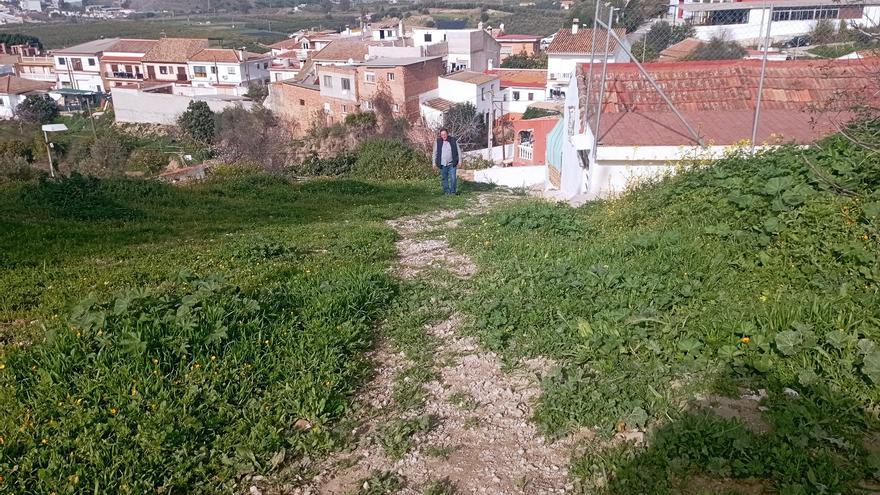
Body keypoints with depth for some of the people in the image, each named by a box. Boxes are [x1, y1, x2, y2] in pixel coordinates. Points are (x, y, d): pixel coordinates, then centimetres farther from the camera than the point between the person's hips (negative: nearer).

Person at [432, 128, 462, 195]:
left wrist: (459, 161, 2)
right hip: (442, 164, 1)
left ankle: (453, 191, 5)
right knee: (444, 178, 6)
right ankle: (446, 191, 16)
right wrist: (434, 163, 6)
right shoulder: (437, 142, 0)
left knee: (453, 178, -6)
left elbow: (459, 151, 6)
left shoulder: (453, 141, -1)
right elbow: (435, 153, 8)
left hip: (452, 164, -1)